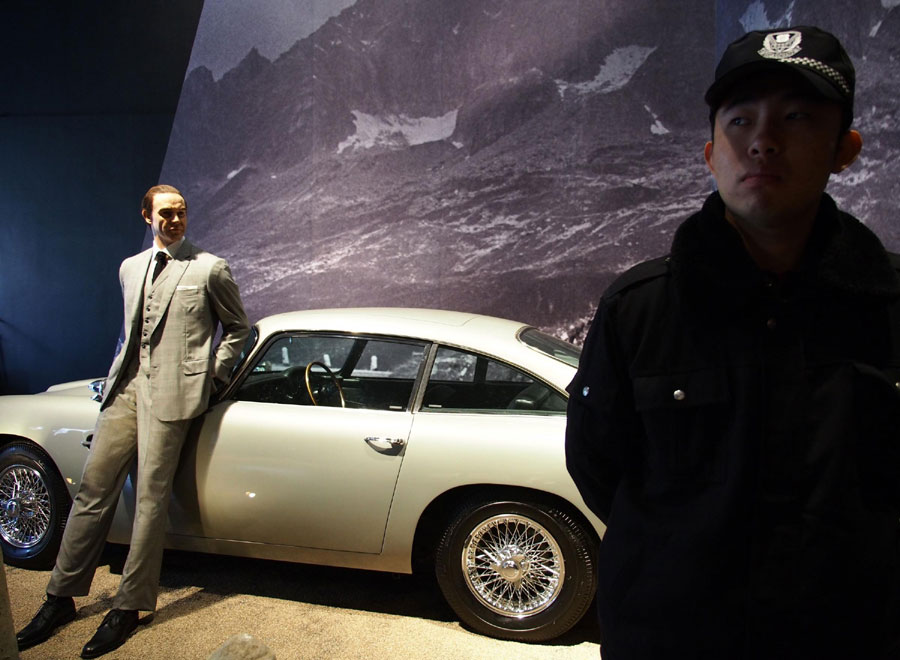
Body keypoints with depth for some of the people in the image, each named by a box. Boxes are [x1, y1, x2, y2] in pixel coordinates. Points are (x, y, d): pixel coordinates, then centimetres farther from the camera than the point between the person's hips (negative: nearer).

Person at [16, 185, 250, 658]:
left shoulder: (209, 269, 2)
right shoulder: (130, 268, 18)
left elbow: (237, 326, 8)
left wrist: (214, 374, 1)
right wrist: (120, 373, 17)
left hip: (172, 391, -5)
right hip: (127, 387, 5)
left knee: (150, 498, -3)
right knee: (94, 487, 5)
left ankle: (129, 607, 8)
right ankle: (61, 597, 18)